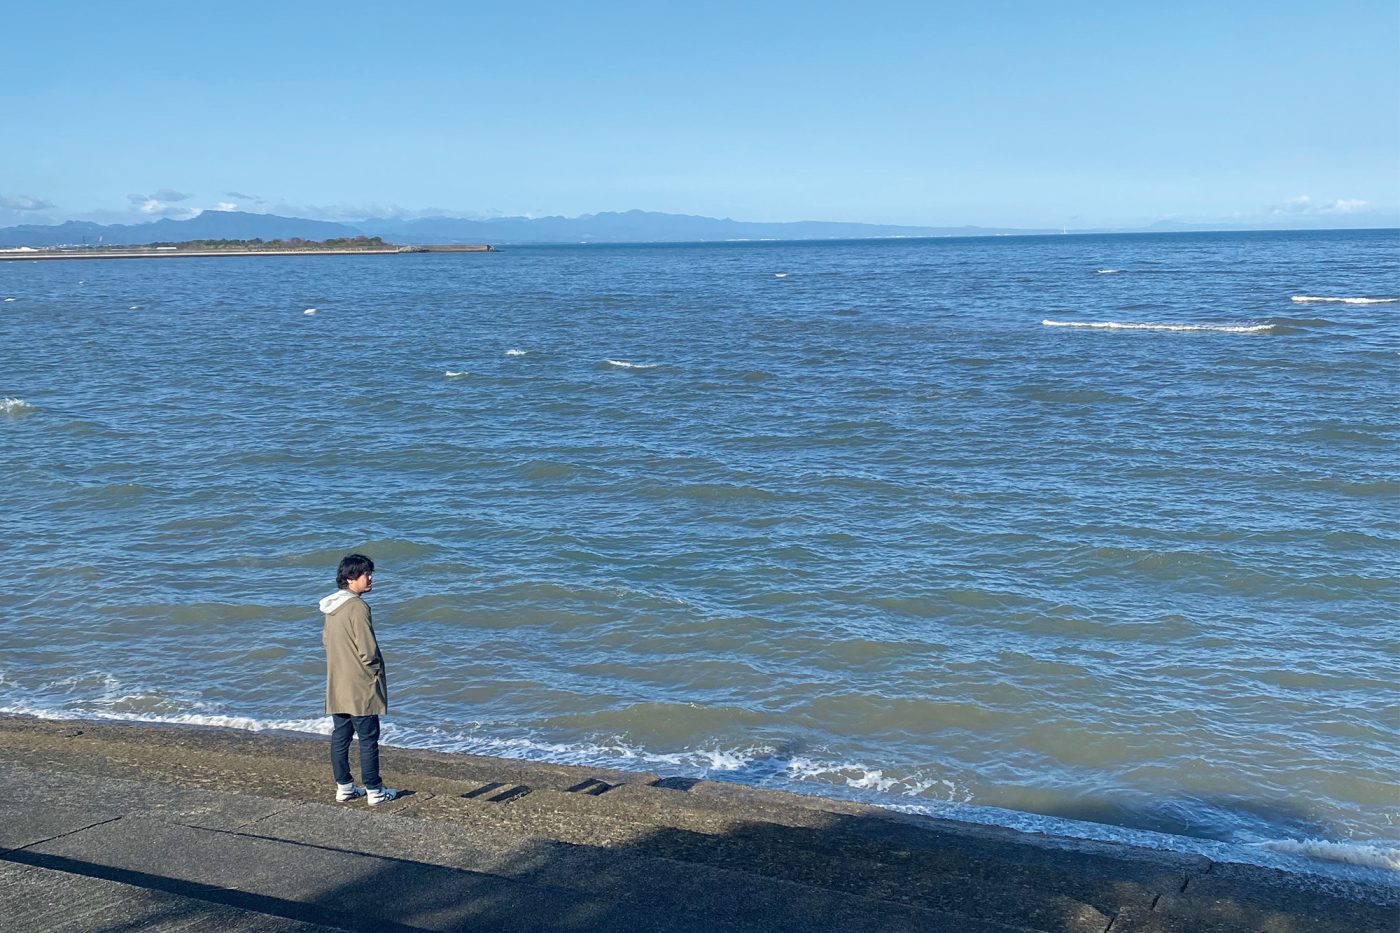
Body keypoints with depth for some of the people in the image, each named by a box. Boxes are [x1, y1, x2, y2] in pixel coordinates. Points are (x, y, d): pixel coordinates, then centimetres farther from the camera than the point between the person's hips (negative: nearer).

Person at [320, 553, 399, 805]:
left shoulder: (332, 606, 8)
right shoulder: (357, 607, -19)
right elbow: (368, 649, -20)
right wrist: (377, 671, -3)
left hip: (337, 687, 8)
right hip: (360, 687, -8)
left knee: (340, 737, 12)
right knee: (368, 739, -1)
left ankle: (344, 787, 19)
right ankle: (374, 791, 5)